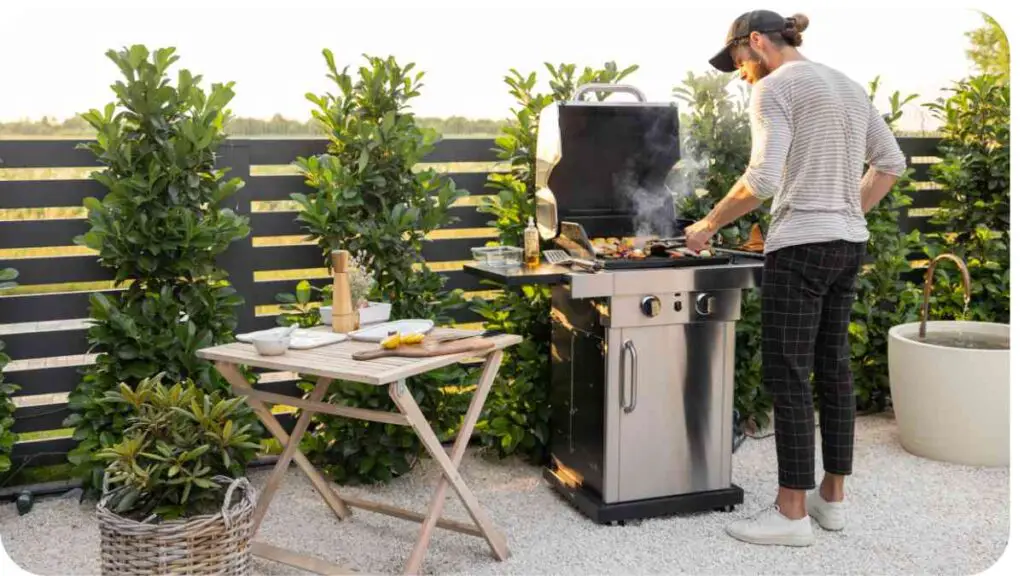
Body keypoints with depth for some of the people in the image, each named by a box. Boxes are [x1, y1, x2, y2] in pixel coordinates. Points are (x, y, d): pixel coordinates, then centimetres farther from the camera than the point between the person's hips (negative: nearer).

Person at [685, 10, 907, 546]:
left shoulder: (775, 87, -8)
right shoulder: (848, 86, 17)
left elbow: (762, 178, -19)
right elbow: (891, 162, 20)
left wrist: (709, 224, -9)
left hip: (801, 246, -8)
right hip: (850, 244, 9)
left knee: (787, 375, -3)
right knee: (833, 367, 13)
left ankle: (792, 513, 3)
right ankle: (832, 496, 22)